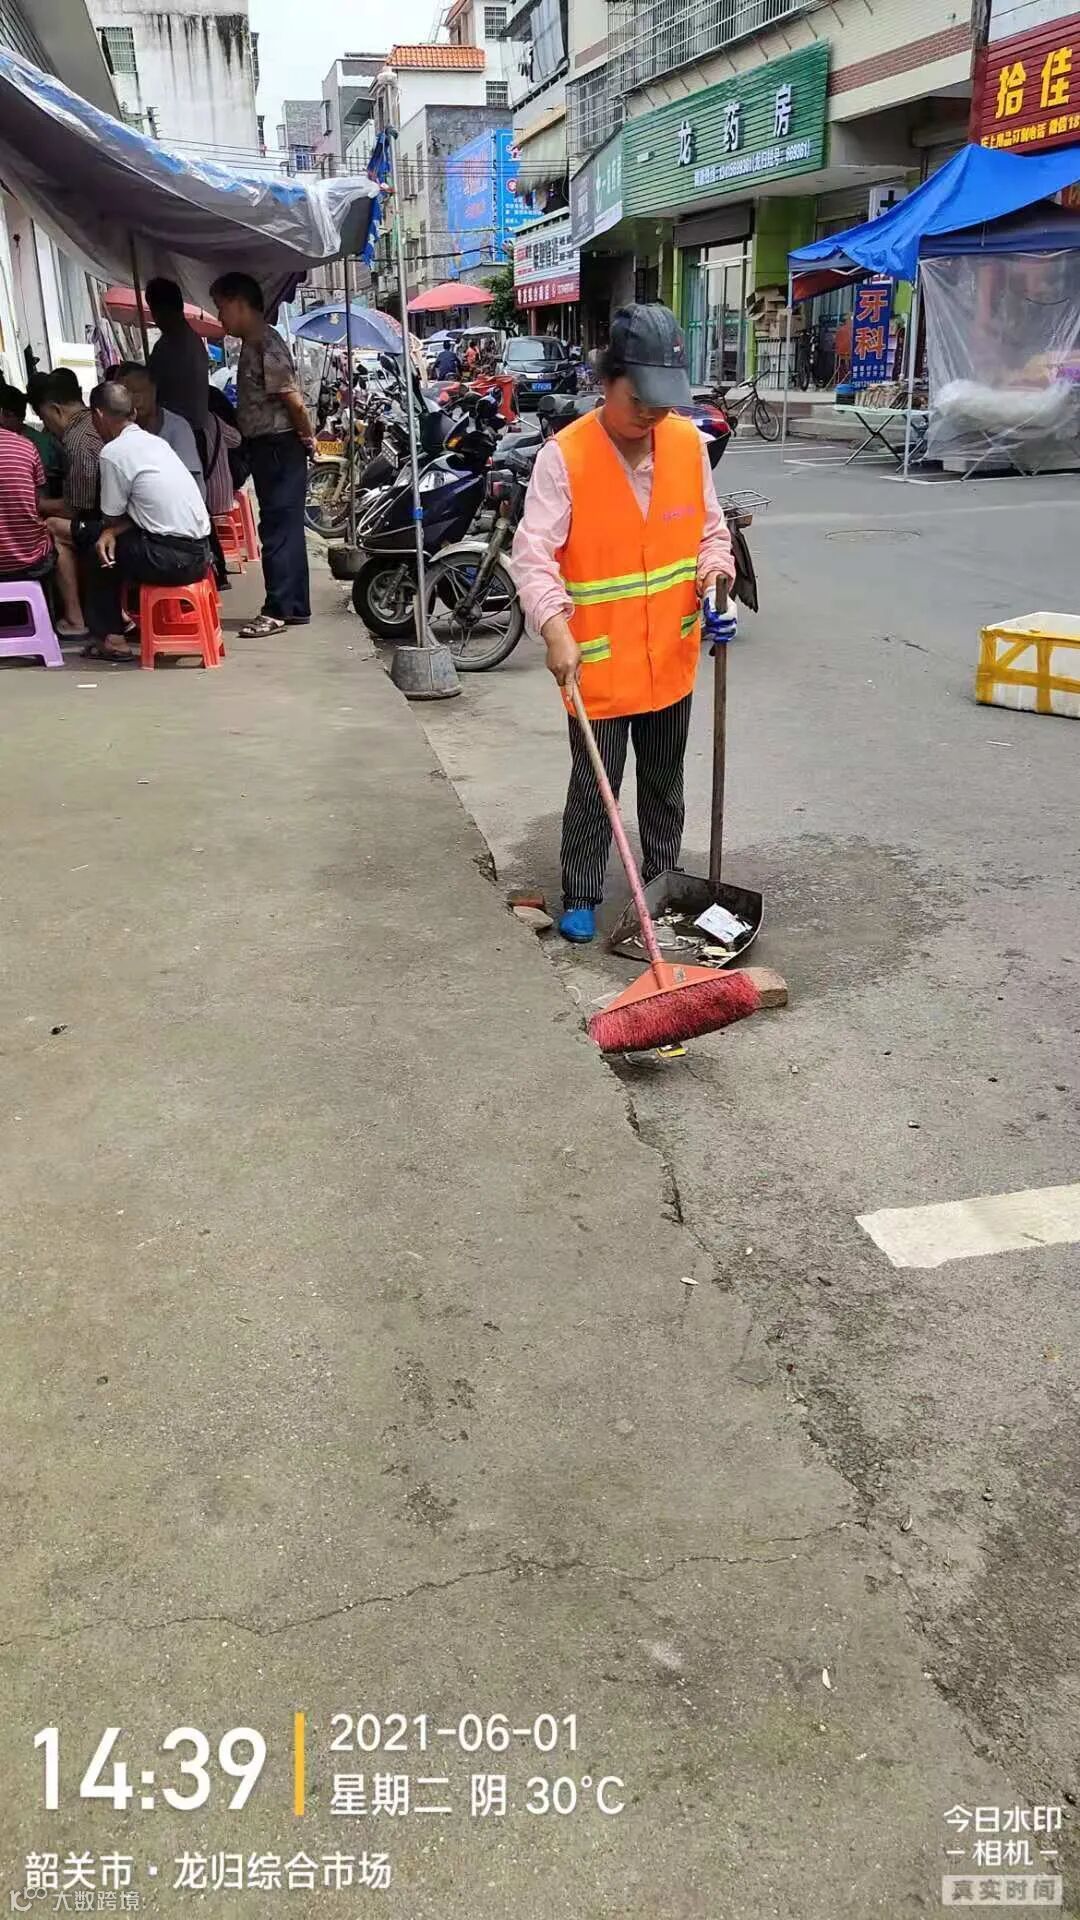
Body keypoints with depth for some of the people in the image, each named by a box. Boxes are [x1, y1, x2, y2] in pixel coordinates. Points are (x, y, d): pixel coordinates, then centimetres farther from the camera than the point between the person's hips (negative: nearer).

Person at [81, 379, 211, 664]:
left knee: (100, 554, 15)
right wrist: (113, 532, 3)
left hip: (172, 560, -7)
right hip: (201, 553, 7)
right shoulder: (155, 441, 15)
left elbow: (112, 516, 0)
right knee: (109, 541, 26)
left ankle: (110, 637, 18)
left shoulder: (113, 452, -8)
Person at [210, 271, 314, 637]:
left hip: (278, 447, -10)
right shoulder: (254, 343, 16)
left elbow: (292, 398, -19)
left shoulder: (264, 344, -15)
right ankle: (296, 607, 16)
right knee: (287, 528, 11)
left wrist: (308, 437, -7)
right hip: (269, 446, 10)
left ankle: (278, 610, -5)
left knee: (277, 530, -8)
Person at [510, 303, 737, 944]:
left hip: (671, 658, 5)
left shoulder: (690, 442, -1)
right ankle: (581, 898, 22)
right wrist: (556, 628, -32)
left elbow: (711, 526, 11)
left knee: (665, 785, 19)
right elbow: (534, 552, -19)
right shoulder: (564, 456, -15)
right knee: (594, 791, 5)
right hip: (598, 664, -4)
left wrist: (715, 565, -10)